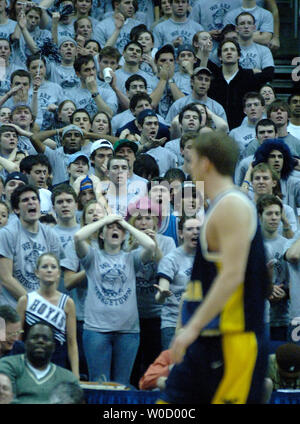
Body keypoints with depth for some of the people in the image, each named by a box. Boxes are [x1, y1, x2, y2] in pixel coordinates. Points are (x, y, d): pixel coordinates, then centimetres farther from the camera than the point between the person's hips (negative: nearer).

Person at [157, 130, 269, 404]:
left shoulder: (233, 205, -13)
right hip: (204, 340, 10)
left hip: (232, 341, -10)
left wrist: (193, 327, -23)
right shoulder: (217, 208, 19)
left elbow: (232, 275, -22)